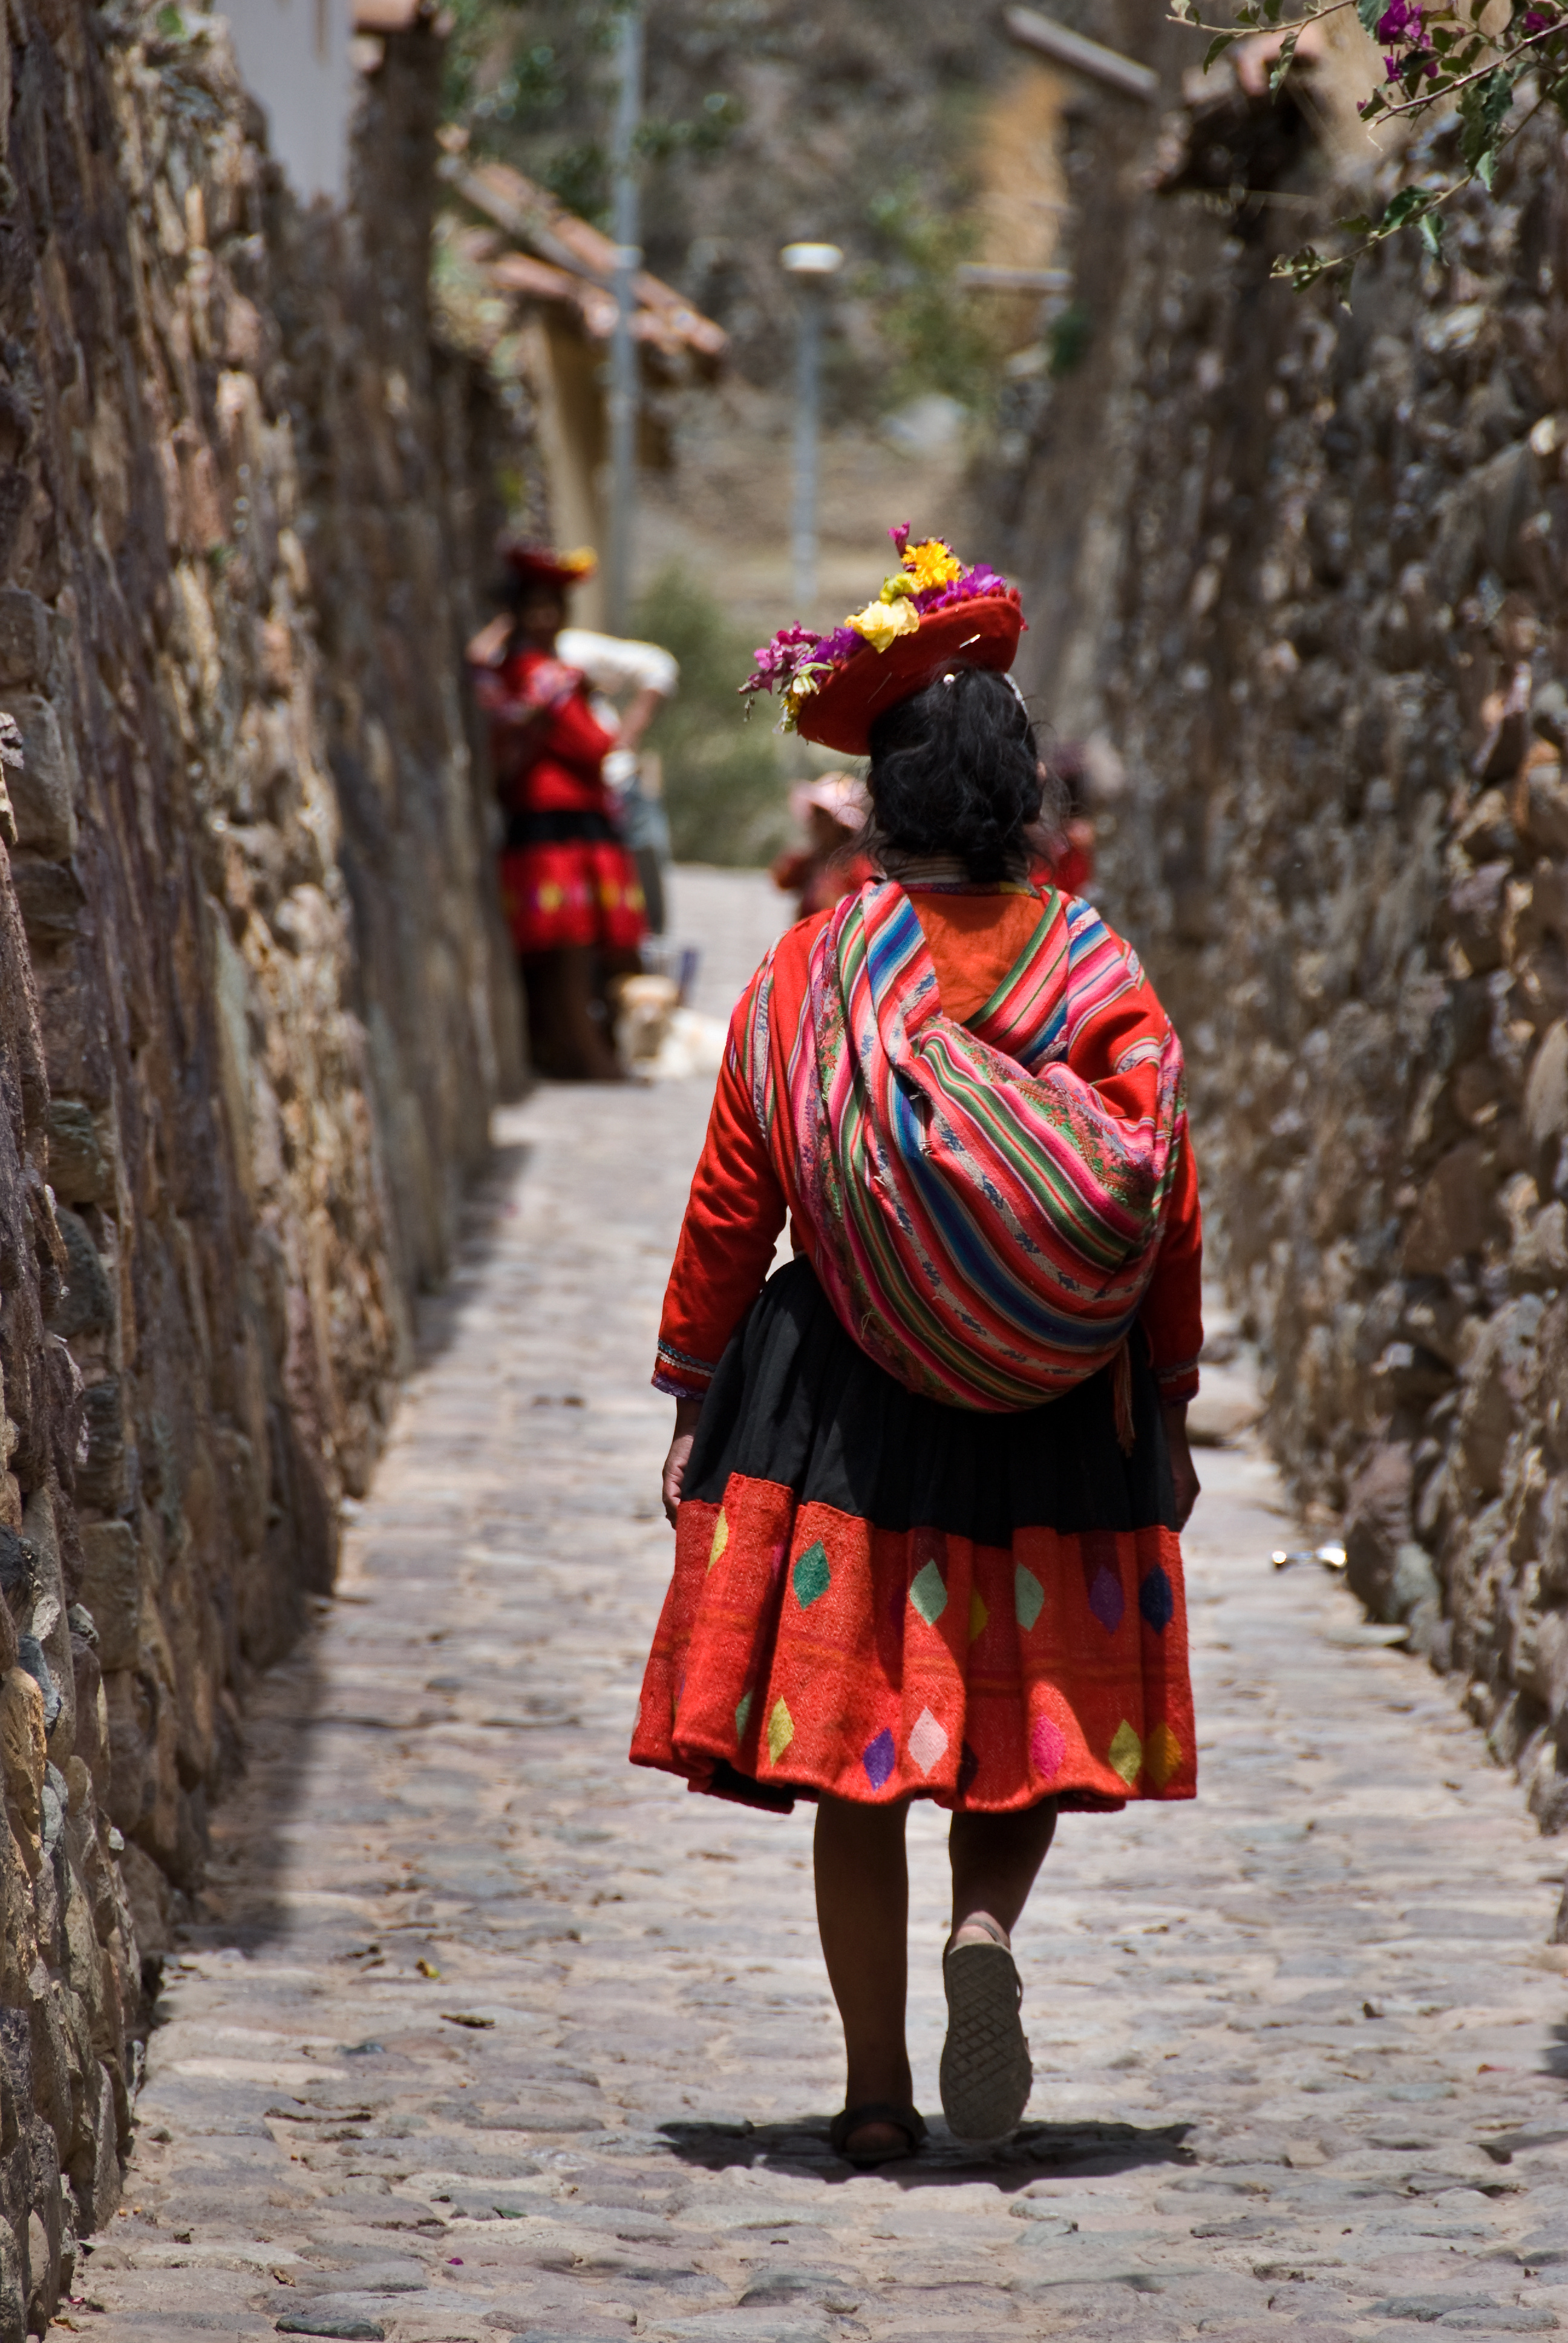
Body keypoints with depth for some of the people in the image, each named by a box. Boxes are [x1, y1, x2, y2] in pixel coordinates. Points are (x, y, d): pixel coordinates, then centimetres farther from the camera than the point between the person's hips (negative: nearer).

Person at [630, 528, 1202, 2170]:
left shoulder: (807, 974, -5)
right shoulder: (1104, 980, -4)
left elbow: (730, 1204, -1)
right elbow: (1168, 1218, -1)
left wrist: (692, 1401, 8)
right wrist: (1167, 1418, 9)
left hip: (843, 1411, 0)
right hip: (1058, 1419, 0)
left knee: (855, 1744, 6)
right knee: (1033, 1711, 15)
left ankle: (876, 2094, 6)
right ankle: (989, 1922, -15)